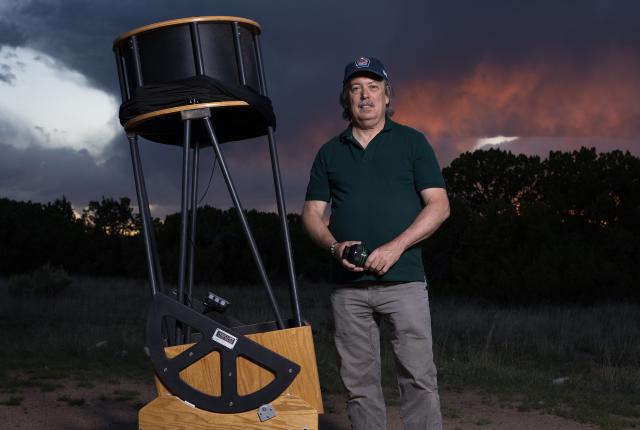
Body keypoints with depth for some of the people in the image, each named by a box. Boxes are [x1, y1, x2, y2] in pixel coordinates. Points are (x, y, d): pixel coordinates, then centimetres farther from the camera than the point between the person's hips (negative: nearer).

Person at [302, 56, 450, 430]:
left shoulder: (412, 142, 6)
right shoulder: (330, 153, 14)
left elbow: (439, 206, -1)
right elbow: (312, 213, 12)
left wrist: (396, 247, -14)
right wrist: (334, 246, -9)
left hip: (404, 279, -3)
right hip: (348, 285, 3)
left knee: (419, 377, -5)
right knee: (359, 382, 6)